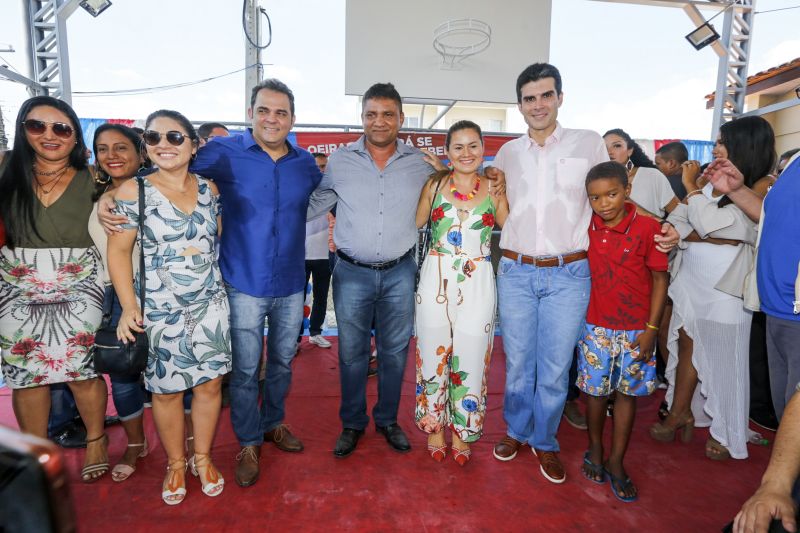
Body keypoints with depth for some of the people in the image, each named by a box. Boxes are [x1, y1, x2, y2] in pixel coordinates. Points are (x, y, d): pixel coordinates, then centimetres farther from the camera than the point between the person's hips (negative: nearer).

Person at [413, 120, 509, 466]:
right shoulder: (434, 185, 4)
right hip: (436, 280, 0)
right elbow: (412, 225, 6)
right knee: (434, 353, 9)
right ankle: (434, 425, 30)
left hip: (477, 284, 0)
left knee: (470, 358, 7)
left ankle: (461, 430, 28)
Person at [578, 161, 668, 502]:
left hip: (636, 329, -1)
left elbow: (659, 279, -6)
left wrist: (651, 329, -9)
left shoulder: (647, 228, -11)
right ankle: (595, 449, 33)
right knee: (595, 390, 11)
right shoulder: (587, 227, -2)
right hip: (597, 326, 2)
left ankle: (616, 462, 26)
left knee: (627, 393, 10)